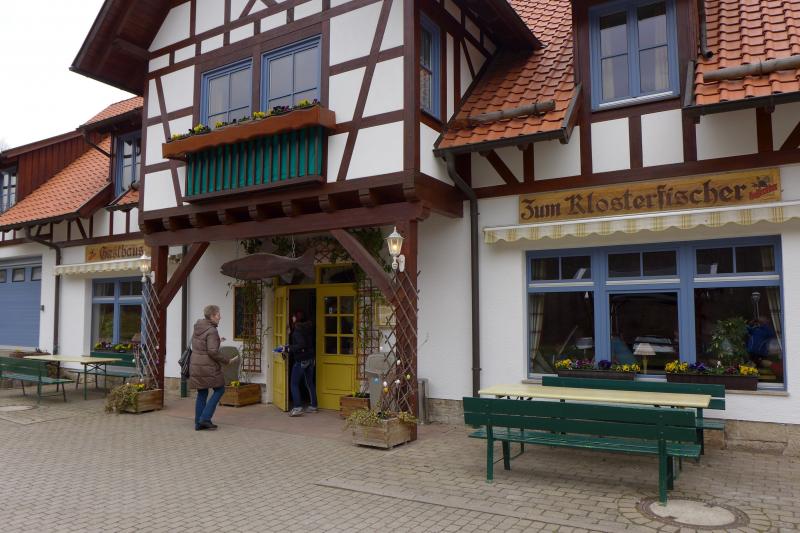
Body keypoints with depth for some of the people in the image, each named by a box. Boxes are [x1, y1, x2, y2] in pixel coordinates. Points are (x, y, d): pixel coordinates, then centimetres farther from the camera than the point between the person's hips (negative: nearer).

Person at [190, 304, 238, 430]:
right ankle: (205, 418, 0)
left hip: (196, 366, 8)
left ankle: (199, 423, 17)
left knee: (202, 394, 14)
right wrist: (227, 361, -12)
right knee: (219, 390, 6)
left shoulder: (198, 328, 8)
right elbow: (213, 352, -23)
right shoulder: (212, 331, -18)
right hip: (208, 367, -8)